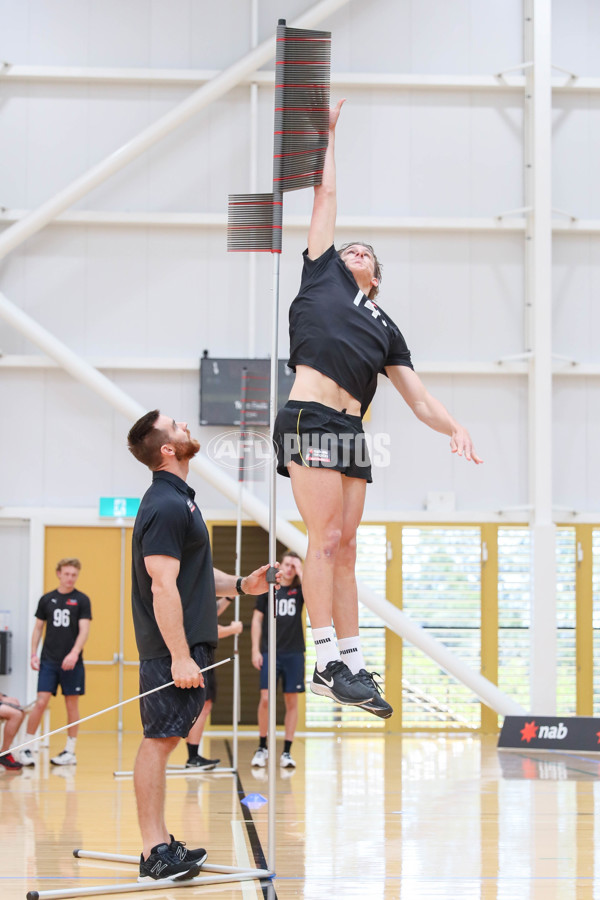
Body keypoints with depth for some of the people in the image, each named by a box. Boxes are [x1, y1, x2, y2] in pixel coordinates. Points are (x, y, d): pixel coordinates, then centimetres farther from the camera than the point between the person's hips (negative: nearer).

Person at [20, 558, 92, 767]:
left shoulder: (82, 600, 0)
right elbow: (38, 628, 13)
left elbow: (84, 630, -7)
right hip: (49, 661, 1)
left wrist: (74, 653, -21)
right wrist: (33, 654, 2)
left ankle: (70, 751, 11)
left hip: (72, 662, -1)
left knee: (72, 704, 3)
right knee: (41, 702, -6)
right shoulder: (47, 599, 7)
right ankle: (26, 748, 0)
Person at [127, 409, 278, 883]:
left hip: (187, 644, 10)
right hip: (173, 647, -10)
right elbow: (163, 586, -21)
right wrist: (179, 656, -24)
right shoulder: (165, 506, -16)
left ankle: (160, 844, 17)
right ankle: (155, 853, -6)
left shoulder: (178, 499, 18)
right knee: (159, 741, -7)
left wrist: (241, 584, 11)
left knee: (165, 739, 12)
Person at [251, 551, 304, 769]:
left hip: (294, 653, 1)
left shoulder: (299, 589, 5)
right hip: (269, 652, -1)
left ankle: (287, 752, 7)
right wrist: (255, 650, 0)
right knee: (265, 699, -7)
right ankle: (262, 747, 7)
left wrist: (300, 571, -12)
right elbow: (257, 620, 7)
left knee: (292, 702, 2)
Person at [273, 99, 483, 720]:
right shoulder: (324, 272, 18)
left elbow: (418, 398, 19)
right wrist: (328, 134, 29)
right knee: (325, 539, -12)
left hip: (351, 433, 5)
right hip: (310, 418, -5)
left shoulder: (386, 328, 26)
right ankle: (328, 663, -16)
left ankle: (352, 663, 3)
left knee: (344, 549, 4)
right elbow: (326, 196, 25)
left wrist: (453, 429, 1)